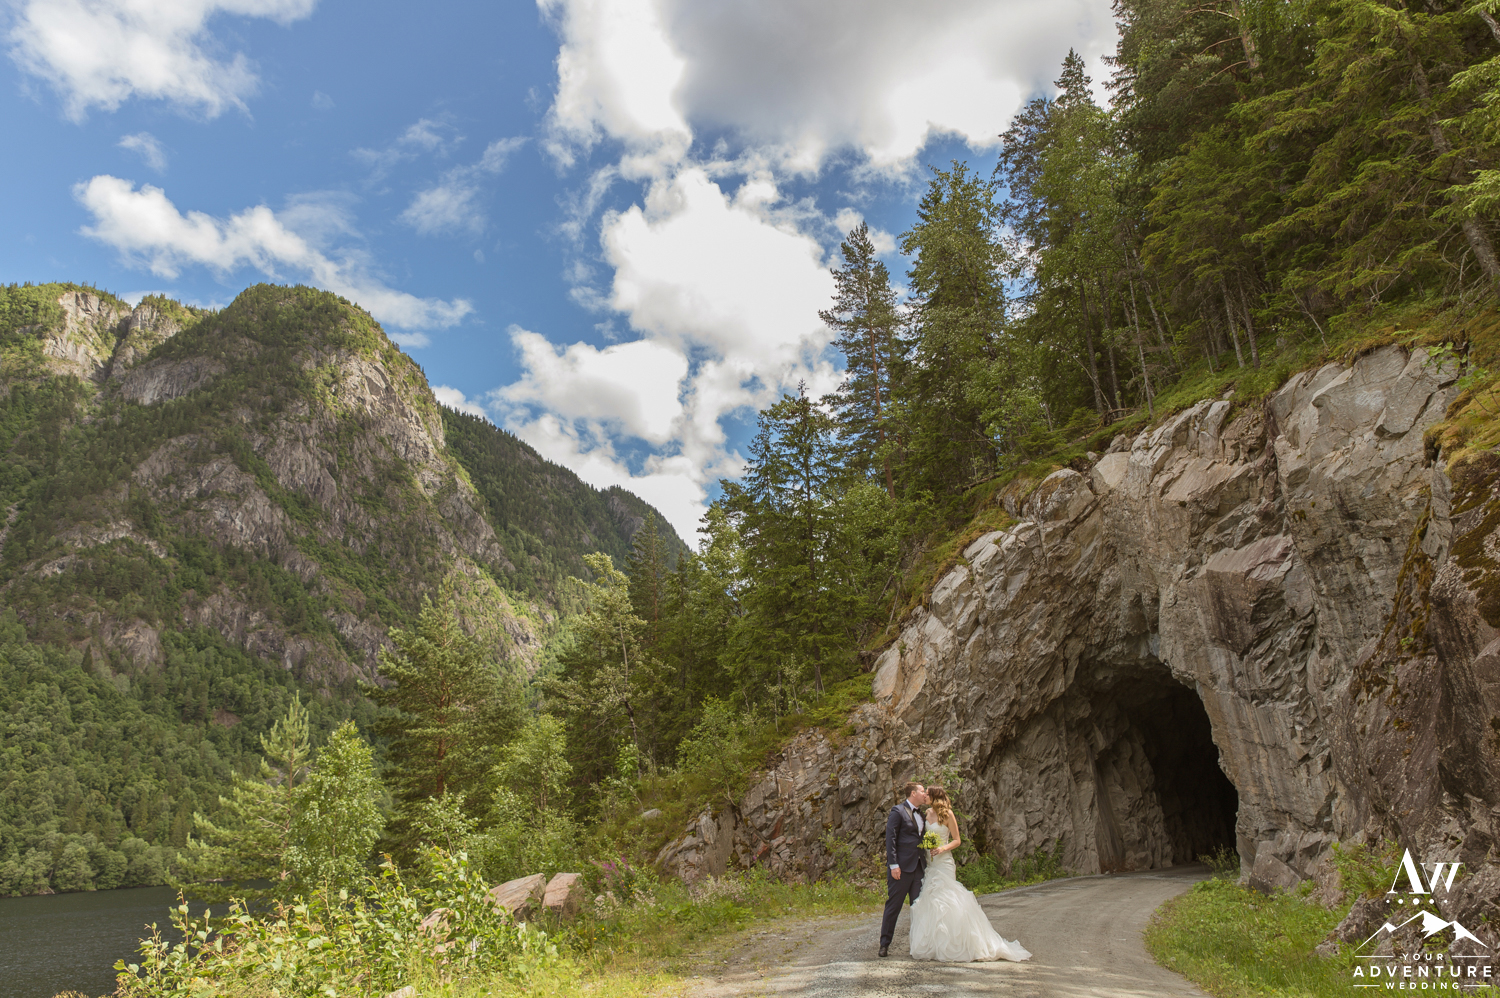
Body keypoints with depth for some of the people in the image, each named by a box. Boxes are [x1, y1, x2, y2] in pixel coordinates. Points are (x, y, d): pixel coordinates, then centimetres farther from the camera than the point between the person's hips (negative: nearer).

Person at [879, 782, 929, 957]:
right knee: (893, 906, 1)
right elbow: (890, 838, -11)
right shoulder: (898, 811, -7)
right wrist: (893, 865, -17)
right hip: (902, 867, -7)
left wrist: (926, 864, 12)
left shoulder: (921, 814, 16)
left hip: (919, 867, 7)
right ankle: (884, 944, 11)